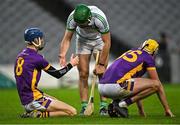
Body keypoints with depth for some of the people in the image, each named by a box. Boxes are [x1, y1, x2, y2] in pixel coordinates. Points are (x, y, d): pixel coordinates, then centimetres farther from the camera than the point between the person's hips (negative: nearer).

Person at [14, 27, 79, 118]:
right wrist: (71, 64, 9)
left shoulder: (20, 56, 10)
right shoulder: (36, 58, -15)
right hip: (33, 100, -9)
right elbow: (57, 74, -5)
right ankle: (38, 114, -12)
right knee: (72, 112, -10)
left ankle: (32, 111, 9)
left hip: (24, 99, 9)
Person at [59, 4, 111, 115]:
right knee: (83, 74, -6)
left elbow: (107, 42, -30)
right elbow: (67, 38, -19)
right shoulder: (72, 18, -31)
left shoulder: (100, 18, -39)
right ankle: (84, 106, -3)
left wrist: (101, 64, -26)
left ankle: (103, 106, -7)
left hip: (99, 40, -2)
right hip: (82, 40, 2)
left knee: (102, 73, -11)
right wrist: (62, 55, -36)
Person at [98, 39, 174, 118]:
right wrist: (167, 109, 19)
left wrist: (140, 108, 46)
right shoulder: (148, 57, 9)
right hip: (115, 87, -8)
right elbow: (158, 84, 12)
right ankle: (123, 103, -8)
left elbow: (136, 82, 39)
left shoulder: (130, 52, 31)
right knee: (155, 84, -2)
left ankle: (115, 103, 9)